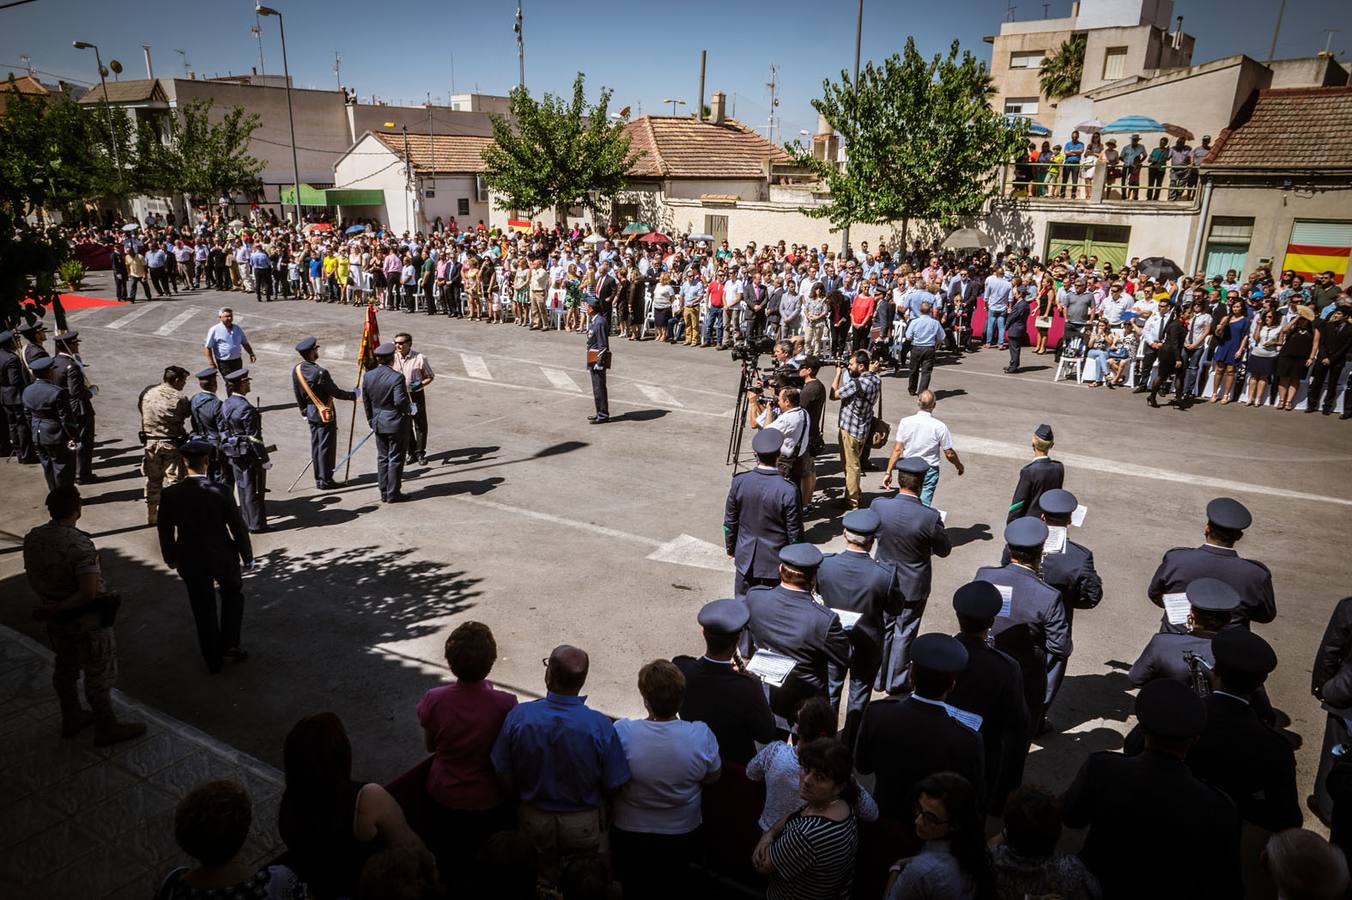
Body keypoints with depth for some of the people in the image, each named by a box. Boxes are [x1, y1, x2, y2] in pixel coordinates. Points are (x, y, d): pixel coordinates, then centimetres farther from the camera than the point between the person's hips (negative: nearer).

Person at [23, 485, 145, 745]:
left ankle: (71, 719, 41)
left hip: (55, 617, 8)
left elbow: (32, 577, 7)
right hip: (87, 619, -8)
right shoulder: (79, 544, -29)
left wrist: (49, 604, 16)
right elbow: (89, 592, -32)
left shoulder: (32, 538, -6)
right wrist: (57, 610, -18)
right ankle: (107, 728, 20)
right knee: (99, 674, 7)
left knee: (65, 667, 24)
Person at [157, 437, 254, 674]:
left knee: (204, 610, 15)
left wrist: (170, 558, 16)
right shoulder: (221, 492, -20)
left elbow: (165, 531, -1)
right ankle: (229, 644, 21)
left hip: (190, 561, 2)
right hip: (222, 557, -2)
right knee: (233, 594, 26)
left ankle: (213, 660, 27)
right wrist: (247, 556, 2)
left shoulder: (170, 494, -13)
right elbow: (238, 527, -12)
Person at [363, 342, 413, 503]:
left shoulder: (368, 376, -1)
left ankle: (384, 493, 20)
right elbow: (400, 401, -24)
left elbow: (366, 402, 7)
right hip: (396, 423, -6)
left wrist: (371, 421, 18)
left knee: (382, 458, 15)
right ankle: (393, 494, 10)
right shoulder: (397, 377, -19)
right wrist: (409, 409, -3)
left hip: (378, 423, 6)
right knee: (395, 459, 4)